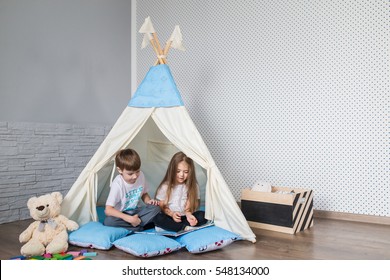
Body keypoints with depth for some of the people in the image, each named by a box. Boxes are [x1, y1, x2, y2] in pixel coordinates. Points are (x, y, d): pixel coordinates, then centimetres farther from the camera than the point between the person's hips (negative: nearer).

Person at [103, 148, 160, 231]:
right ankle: (140, 227, -23)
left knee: (156, 208, -20)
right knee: (108, 221, -34)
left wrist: (149, 201, -12)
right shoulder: (117, 184, -22)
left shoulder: (141, 176, -8)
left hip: (136, 212, 3)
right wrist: (129, 218, -34)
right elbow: (108, 210, -25)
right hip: (122, 215, -3)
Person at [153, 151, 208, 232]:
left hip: (185, 217, 2)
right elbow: (161, 206, -2)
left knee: (202, 215, -25)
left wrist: (189, 215, -25)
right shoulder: (165, 186, -4)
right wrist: (171, 214, -21)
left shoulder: (193, 186, -1)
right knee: (157, 218, -30)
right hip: (170, 218, -1)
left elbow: (193, 205, -3)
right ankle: (185, 227, -29)